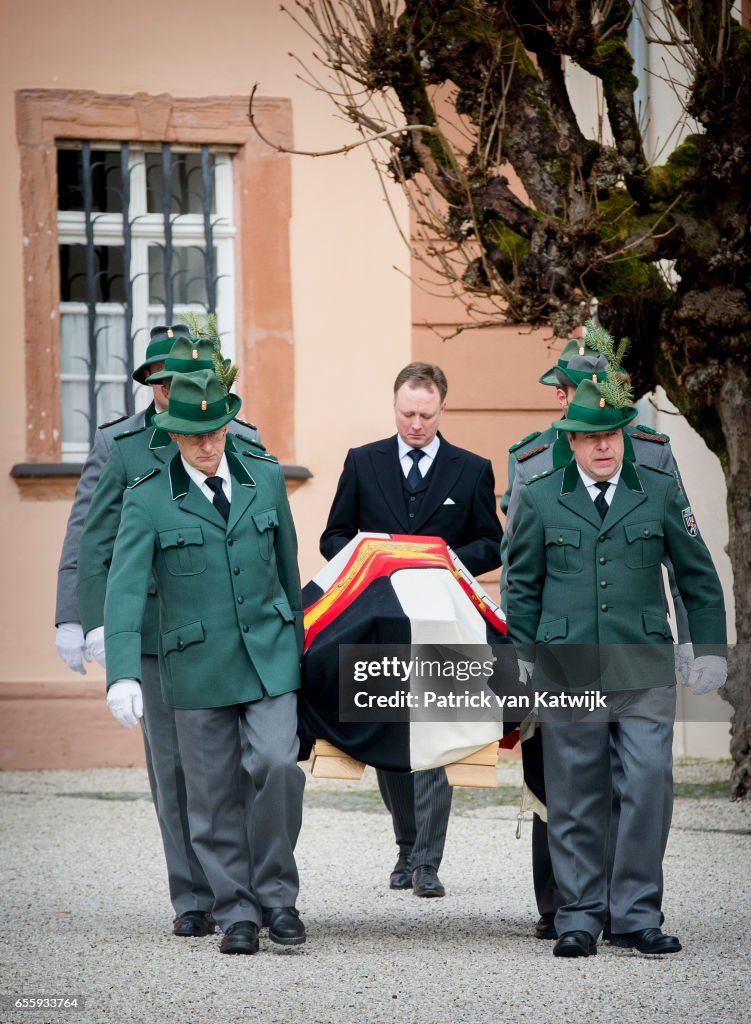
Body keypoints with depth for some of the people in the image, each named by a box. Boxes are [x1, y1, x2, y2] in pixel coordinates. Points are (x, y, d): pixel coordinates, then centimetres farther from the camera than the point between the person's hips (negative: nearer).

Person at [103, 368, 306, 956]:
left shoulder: (266, 476, 4)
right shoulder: (148, 500, -6)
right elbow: (125, 591, -14)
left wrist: (296, 641, 21)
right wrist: (123, 675, -26)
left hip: (269, 655, 1)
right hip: (198, 664, -1)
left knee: (277, 765, -15)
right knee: (216, 795, 2)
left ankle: (278, 894, 1)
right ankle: (238, 914, 12)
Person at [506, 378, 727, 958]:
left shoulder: (661, 493, 8)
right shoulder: (540, 499, 8)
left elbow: (699, 578, 13)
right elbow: (523, 587, 13)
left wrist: (710, 651, 8)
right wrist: (521, 659, 7)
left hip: (644, 669, 0)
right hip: (567, 669, 0)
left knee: (650, 785, -10)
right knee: (576, 796, 3)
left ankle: (636, 916, -2)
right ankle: (580, 919, 11)